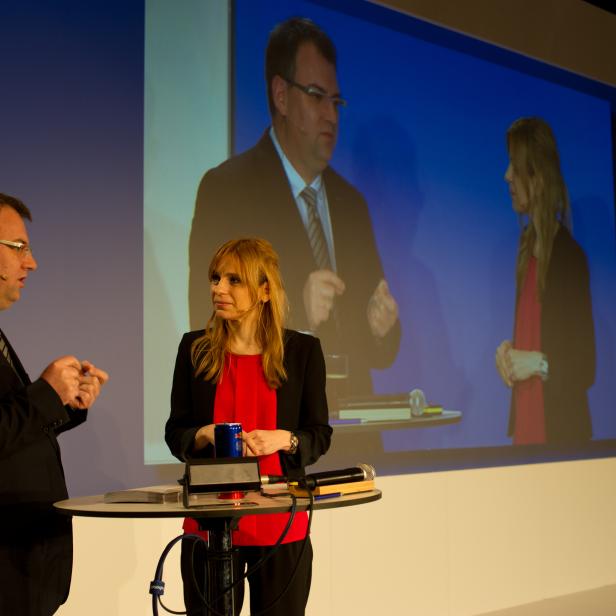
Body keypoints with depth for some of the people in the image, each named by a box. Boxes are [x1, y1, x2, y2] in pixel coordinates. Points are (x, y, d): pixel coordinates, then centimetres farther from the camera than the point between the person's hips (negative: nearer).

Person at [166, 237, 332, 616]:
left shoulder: (303, 350, 0)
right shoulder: (195, 348, 3)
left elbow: (320, 435, 3)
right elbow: (175, 433, 6)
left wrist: (283, 439, -17)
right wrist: (206, 435, -15)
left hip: (280, 523, -1)